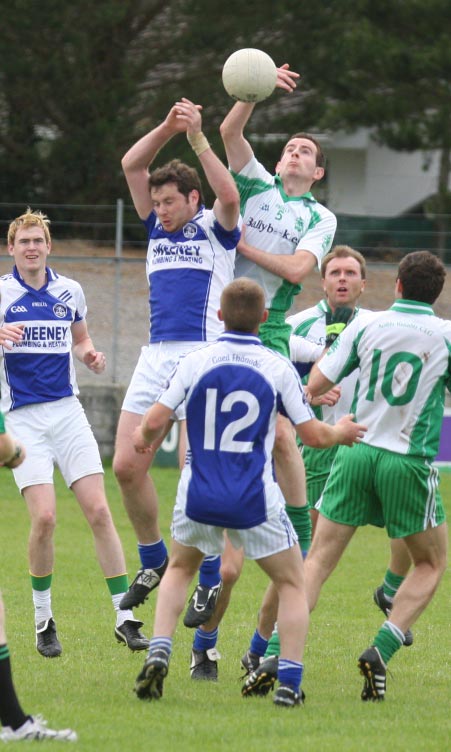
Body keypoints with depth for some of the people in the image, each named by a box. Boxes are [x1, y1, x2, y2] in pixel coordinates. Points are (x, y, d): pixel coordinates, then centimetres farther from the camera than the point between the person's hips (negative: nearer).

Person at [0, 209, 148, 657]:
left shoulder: (69, 291, 9)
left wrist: (90, 356, 1)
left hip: (67, 412, 3)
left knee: (98, 511, -6)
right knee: (44, 517, -14)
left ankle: (124, 617, -1)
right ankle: (43, 620, 5)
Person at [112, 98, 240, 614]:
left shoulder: (215, 229, 3)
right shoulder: (157, 230, 18)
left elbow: (228, 195, -19)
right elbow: (132, 165, 10)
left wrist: (197, 138, -20)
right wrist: (167, 129, -3)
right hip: (155, 355, 6)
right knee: (127, 466, 0)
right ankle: (152, 561, 17)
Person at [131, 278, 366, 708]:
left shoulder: (195, 362, -1)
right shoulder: (278, 367, -3)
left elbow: (155, 421, -4)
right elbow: (314, 435, 0)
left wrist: (143, 438, 20)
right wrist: (342, 432, 22)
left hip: (199, 497, 2)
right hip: (255, 502, -2)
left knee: (179, 570, 27)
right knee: (291, 583, 15)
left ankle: (158, 653, 6)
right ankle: (288, 683, 2)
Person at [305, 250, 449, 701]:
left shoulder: (366, 325, 1)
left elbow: (315, 385, 2)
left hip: (355, 454, 2)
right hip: (409, 461, -2)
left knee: (318, 560, 5)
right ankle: (380, 650, -2)